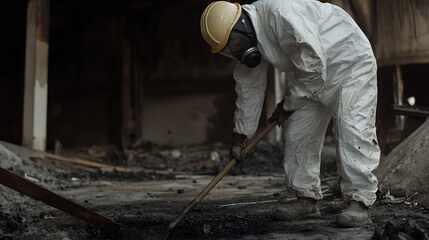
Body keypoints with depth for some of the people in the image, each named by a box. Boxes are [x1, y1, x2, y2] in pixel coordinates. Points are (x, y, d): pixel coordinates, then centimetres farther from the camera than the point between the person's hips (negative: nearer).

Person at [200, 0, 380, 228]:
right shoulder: (249, 39, -4)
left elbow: (312, 65, -31)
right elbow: (249, 86, 5)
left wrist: (288, 104, -17)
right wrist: (240, 135, 8)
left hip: (350, 63, -8)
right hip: (315, 77, 8)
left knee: (353, 129, -18)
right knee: (296, 132, 2)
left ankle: (359, 202, -12)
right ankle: (307, 199, 11)